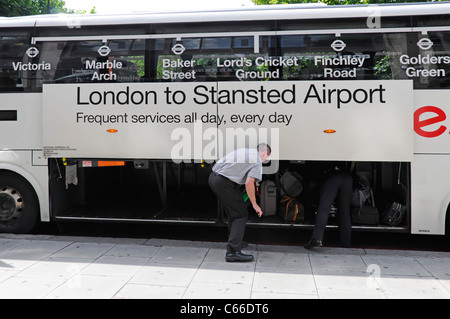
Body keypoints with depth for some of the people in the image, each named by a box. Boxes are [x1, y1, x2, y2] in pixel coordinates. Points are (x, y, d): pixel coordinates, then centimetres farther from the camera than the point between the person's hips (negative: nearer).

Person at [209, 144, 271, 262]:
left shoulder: (245, 151, 21)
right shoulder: (257, 161, -4)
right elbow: (248, 183, -12)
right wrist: (254, 204, -2)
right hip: (224, 182, -9)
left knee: (234, 214, 20)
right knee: (241, 216, -1)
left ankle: (231, 250, 27)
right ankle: (234, 251, -9)